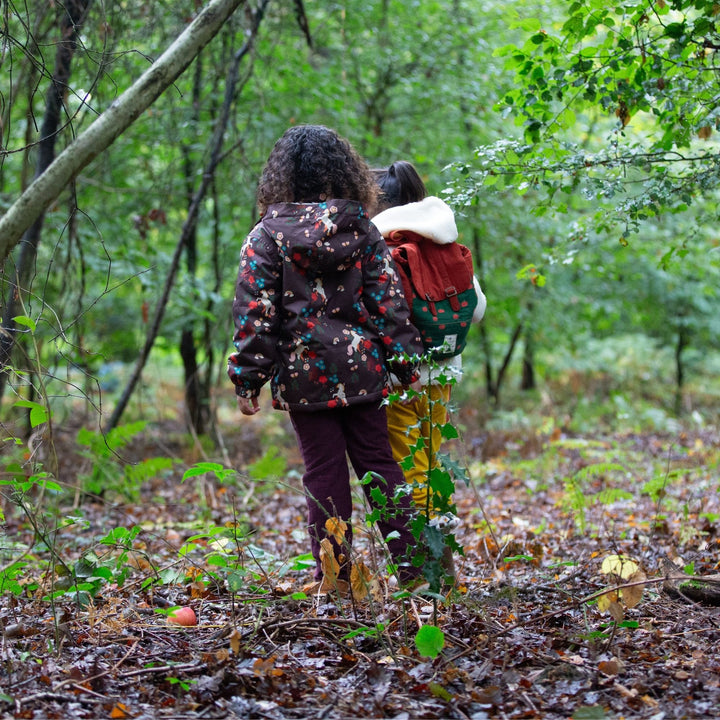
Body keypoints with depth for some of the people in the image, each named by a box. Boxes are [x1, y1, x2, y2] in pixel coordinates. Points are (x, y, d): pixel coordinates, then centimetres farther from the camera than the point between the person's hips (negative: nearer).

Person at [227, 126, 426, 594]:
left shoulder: (268, 234, -4)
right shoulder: (363, 229, 1)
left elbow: (255, 313, -7)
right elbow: (390, 302, 0)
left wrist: (248, 378, -3)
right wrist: (407, 364, 5)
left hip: (303, 373, -2)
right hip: (362, 370, 2)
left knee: (324, 473, 5)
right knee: (379, 464, 10)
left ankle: (334, 576, 8)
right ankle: (411, 564, 10)